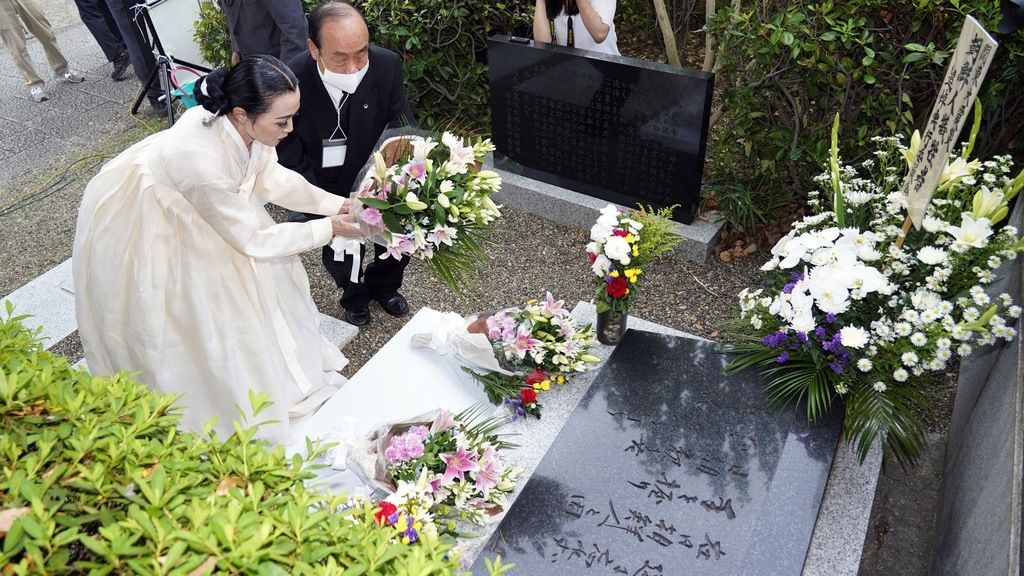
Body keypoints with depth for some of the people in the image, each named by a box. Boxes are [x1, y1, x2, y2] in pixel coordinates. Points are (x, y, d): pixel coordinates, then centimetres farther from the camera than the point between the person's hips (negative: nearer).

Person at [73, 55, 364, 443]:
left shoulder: (239, 124, -23)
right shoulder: (204, 163, -42)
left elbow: (272, 178, -4)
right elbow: (252, 239, -27)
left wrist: (336, 204, -12)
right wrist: (327, 229, -20)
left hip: (171, 205, 7)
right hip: (136, 229, -7)